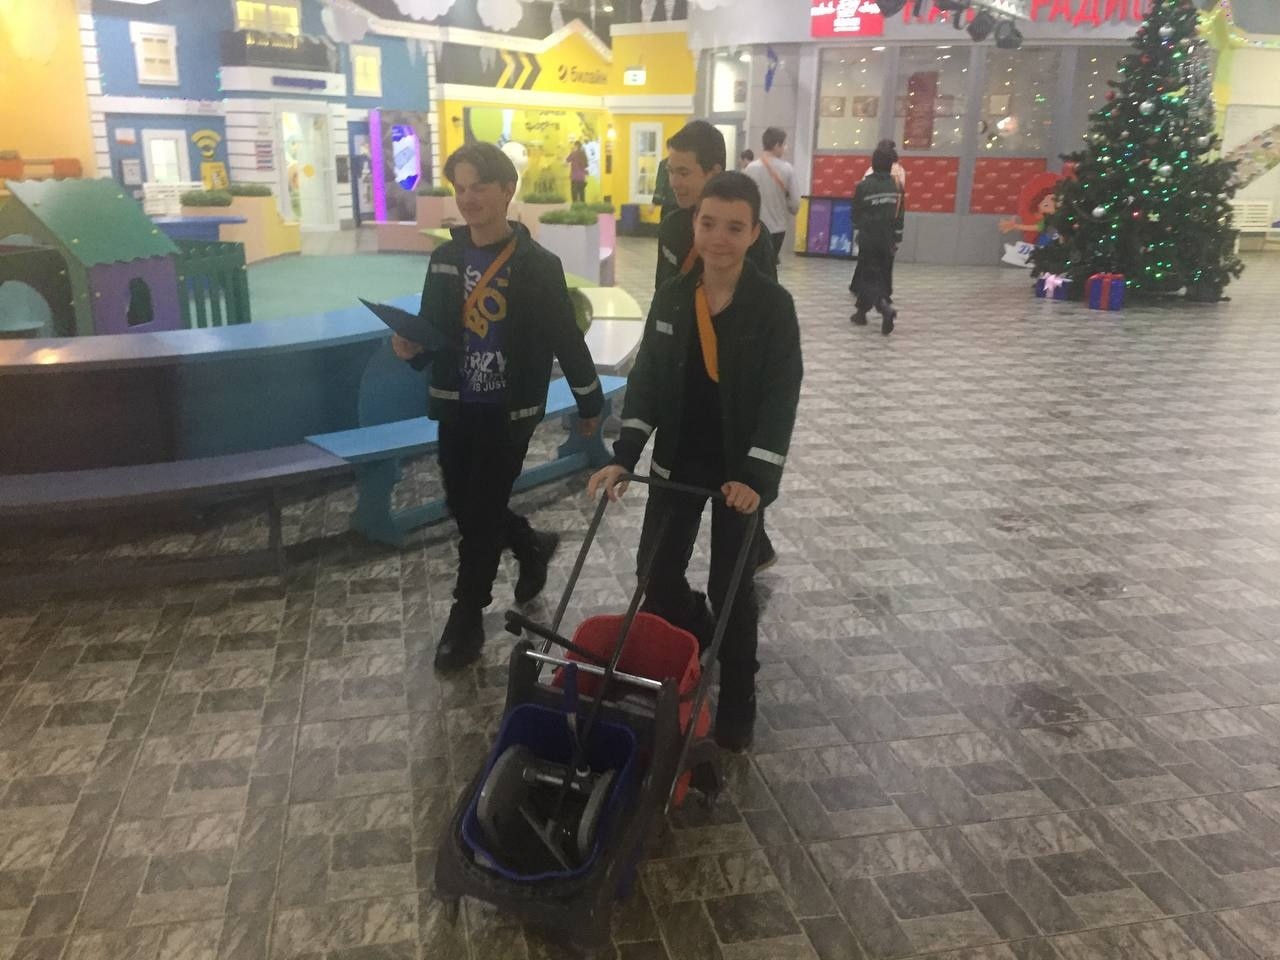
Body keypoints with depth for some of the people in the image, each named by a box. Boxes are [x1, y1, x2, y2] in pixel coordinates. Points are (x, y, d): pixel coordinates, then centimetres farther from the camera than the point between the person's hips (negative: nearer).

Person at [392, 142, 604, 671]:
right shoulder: (444, 258, 3)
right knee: (464, 507, 13)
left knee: (482, 513, 1)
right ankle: (532, 547, 42)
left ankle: (466, 618, 18)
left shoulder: (538, 265, -10)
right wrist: (412, 349, -12)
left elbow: (567, 339, -4)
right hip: (455, 407, 5)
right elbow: (433, 331, 11)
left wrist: (590, 403, 3)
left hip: (509, 412, -5)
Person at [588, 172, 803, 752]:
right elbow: (646, 380, -1)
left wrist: (755, 476, -23)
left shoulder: (773, 305, -12)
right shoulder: (670, 299, -2)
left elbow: (782, 396, -14)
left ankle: (737, 702, 23)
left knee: (731, 585, 5)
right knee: (655, 571, 9)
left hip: (741, 469, -4)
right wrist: (624, 457, -10)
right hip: (677, 462, 4)